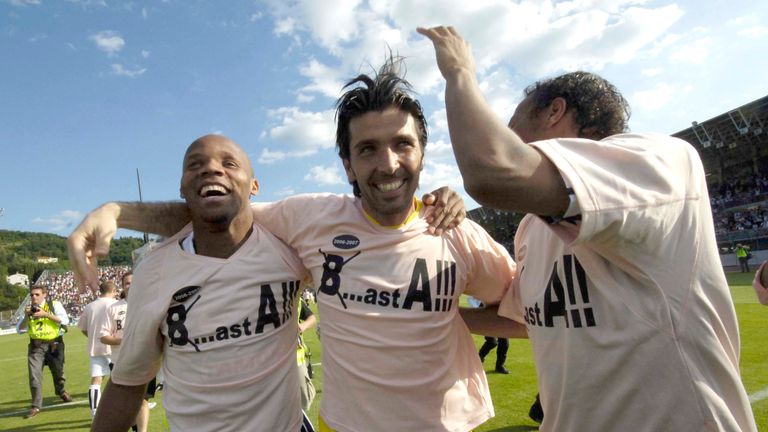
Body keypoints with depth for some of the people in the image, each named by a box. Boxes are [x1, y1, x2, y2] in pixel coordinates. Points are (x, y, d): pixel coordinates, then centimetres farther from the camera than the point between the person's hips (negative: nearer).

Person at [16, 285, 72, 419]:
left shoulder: (55, 305, -5)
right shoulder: (29, 309, 6)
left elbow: (65, 321, -17)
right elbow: (19, 329, 4)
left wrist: (46, 314, -24)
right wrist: (26, 316, -13)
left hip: (53, 344, -2)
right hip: (36, 346, 2)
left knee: (58, 372, 13)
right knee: (34, 375, -5)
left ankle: (61, 391, 41)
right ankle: (36, 406, 3)